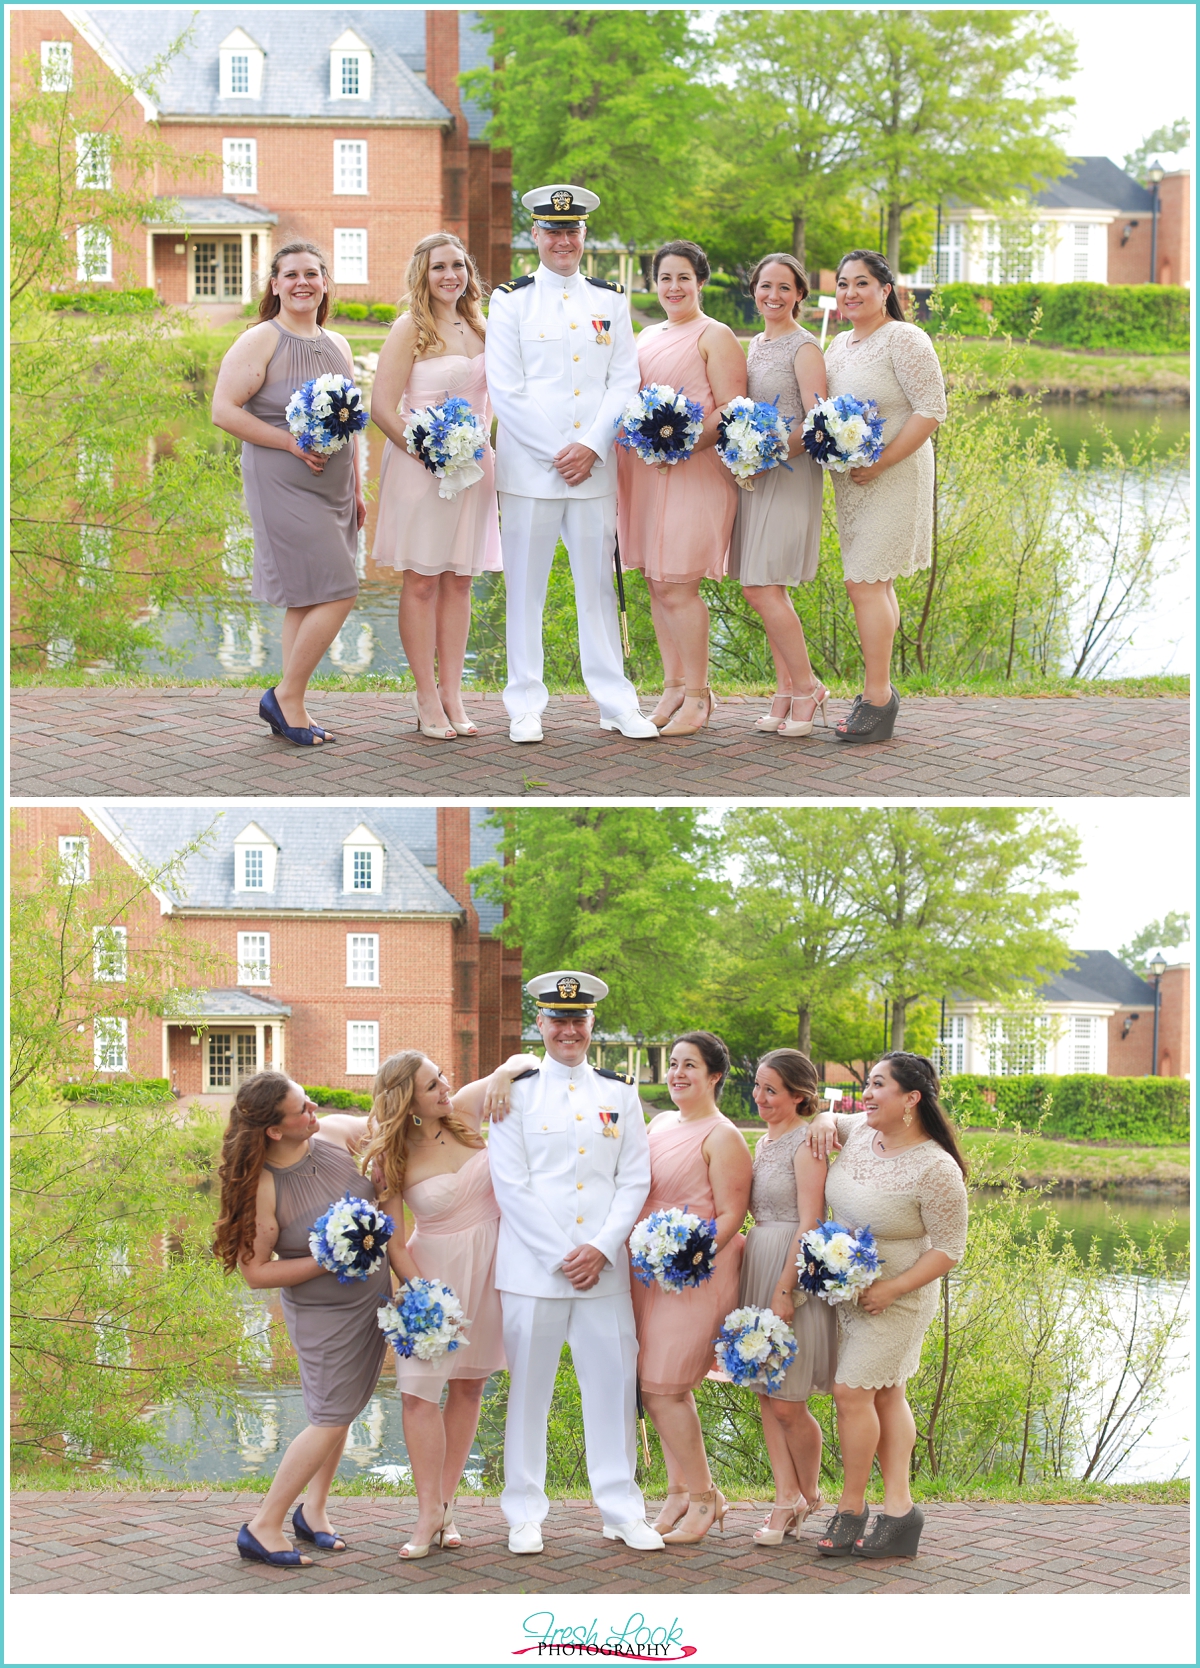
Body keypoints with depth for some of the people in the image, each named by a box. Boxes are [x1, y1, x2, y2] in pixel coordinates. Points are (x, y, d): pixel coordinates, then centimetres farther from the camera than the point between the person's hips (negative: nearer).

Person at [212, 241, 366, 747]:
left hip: (331, 490, 8)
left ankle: (290, 708, 14)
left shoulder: (337, 346, 15)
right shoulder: (261, 342, -8)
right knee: (336, 595, -13)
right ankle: (287, 698, -1)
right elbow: (224, 410, -13)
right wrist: (291, 443, -18)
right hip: (283, 485, -8)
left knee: (307, 602, 8)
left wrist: (356, 488, 18)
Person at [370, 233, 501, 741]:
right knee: (422, 582, -1)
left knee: (458, 581, 7)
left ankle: (451, 693, 12)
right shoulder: (411, 329, -6)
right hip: (420, 466, -6)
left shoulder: (477, 328, 12)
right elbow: (383, 409, -11)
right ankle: (427, 699, 4)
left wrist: (482, 445, 9)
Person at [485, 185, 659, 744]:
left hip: (594, 464, 2)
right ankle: (526, 707, 7)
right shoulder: (511, 300, 3)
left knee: (598, 583, 6)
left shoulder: (610, 300, 12)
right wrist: (555, 452, -10)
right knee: (525, 587, 1)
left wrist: (592, 446, -7)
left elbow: (625, 382, 7)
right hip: (529, 464, -2)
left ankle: (615, 702, 11)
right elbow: (505, 389, -4)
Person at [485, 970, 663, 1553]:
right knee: (529, 1387, 1)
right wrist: (561, 1257, -10)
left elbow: (635, 1181, 8)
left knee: (614, 1384, 1)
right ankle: (525, 1514, 9)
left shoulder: (619, 1094, 12)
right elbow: (511, 1185, -3)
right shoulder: (516, 1093, 3)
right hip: (532, 1265, -2)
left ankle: (621, 1510, 10)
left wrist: (601, 1249, -6)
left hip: (604, 1266, 2)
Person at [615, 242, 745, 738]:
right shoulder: (647, 337, 19)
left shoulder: (715, 337, -2)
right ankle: (673, 688, 14)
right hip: (643, 471, 7)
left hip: (693, 473, -7)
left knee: (677, 585, -11)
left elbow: (732, 412, -9)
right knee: (656, 584, 6)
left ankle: (697, 696, -4)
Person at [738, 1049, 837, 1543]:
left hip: (794, 1271, -9)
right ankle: (786, 1499, 12)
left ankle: (809, 1493, 16)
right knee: (766, 1395, 7)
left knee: (787, 1403, -3)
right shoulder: (765, 1142, 15)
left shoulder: (805, 1142, -12)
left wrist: (784, 1290, -20)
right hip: (758, 1268, 9)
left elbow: (808, 1224, -16)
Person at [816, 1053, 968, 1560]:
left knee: (852, 1390, -10)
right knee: (885, 1394, 9)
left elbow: (948, 1250, -17)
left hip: (893, 1299, -7)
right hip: (843, 1289, 7)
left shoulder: (936, 1170, -21)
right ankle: (899, 1508, 11)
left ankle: (851, 1508, 3)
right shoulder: (862, 1133, -1)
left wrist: (892, 1288, -23)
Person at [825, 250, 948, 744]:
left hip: (892, 477, -8)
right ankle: (878, 690, 16)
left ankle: (877, 698, -9)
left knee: (864, 582, -12)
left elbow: (931, 410, -16)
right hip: (849, 481, 8)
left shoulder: (903, 340, -11)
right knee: (877, 583, 11)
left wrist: (882, 462, -20)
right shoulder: (840, 345, 14)